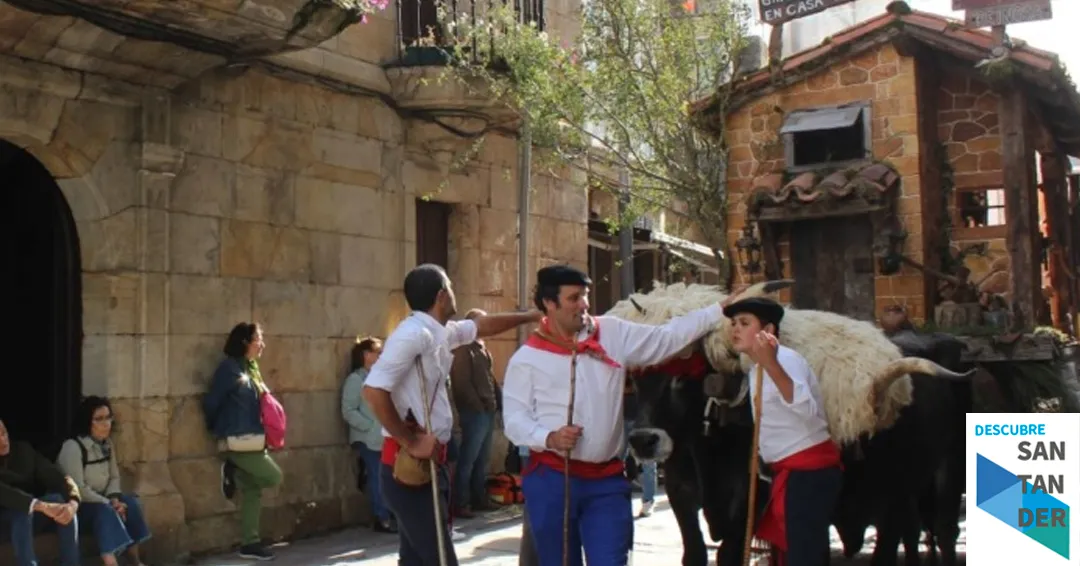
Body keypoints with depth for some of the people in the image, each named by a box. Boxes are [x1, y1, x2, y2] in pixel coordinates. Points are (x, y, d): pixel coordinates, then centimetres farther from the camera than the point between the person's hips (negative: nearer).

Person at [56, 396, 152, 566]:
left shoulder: (106, 443, 3)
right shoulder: (72, 447, -22)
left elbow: (114, 477, 7)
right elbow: (78, 489, -25)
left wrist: (114, 499, -13)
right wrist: (109, 503, -24)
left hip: (99, 499, 7)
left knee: (130, 503, -15)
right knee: (105, 511, -32)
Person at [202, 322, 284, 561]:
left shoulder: (251, 368, 15)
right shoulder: (229, 368, -12)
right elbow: (211, 402, -8)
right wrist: (218, 429, 6)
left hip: (252, 440, 8)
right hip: (238, 442, -8)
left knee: (252, 491, 8)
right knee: (273, 477, -9)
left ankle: (249, 543, 12)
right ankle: (232, 472, 6)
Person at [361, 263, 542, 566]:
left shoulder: (439, 332, 12)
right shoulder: (414, 333, -17)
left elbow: (482, 325, 31)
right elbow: (373, 390, -25)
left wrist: (531, 316, 37)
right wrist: (410, 443, -20)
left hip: (429, 461, 10)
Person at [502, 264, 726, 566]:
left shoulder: (613, 334, 5)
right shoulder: (527, 357, -2)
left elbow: (668, 337, 7)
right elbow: (514, 418, -3)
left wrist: (721, 310, 3)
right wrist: (549, 438, -20)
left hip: (607, 479, 2)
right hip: (551, 478, -1)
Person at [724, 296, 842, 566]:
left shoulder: (785, 358, -17)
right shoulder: (756, 369, 13)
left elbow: (807, 409, -36)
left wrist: (771, 365, -47)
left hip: (808, 469, -10)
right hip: (789, 471, 10)